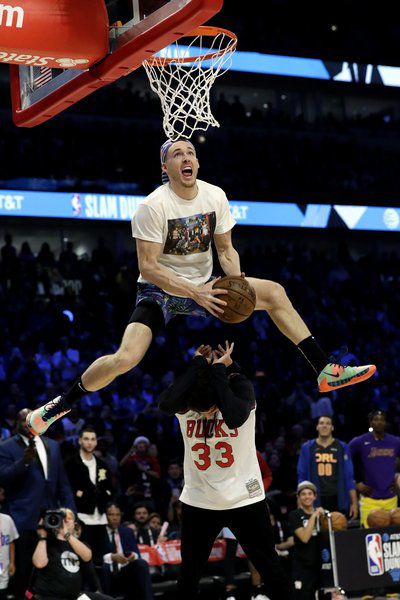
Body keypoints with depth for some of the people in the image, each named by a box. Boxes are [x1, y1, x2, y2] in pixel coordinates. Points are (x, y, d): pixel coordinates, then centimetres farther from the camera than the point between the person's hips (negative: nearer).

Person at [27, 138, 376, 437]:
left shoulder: (215, 196, -4)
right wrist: (195, 293, -29)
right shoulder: (153, 206, -20)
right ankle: (60, 406, -4)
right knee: (125, 358, -26)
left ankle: (326, 371, 0)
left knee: (274, 292, -6)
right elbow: (149, 267, -21)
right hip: (160, 291, -5)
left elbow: (225, 249, 6)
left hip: (203, 287, 5)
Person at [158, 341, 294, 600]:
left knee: (271, 569, 6)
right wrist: (199, 365, -26)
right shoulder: (185, 396, -10)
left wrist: (219, 370, -27)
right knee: (189, 573, 13)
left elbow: (236, 417, -36)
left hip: (244, 499, -2)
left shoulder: (239, 385, -14)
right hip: (198, 502, 2)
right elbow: (165, 404, -34)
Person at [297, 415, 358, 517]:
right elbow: (302, 477, 8)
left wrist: (354, 503, -1)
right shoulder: (307, 448, 6)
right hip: (316, 500, 0)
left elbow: (349, 478, 5)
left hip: (338, 501, 0)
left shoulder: (342, 448, 6)